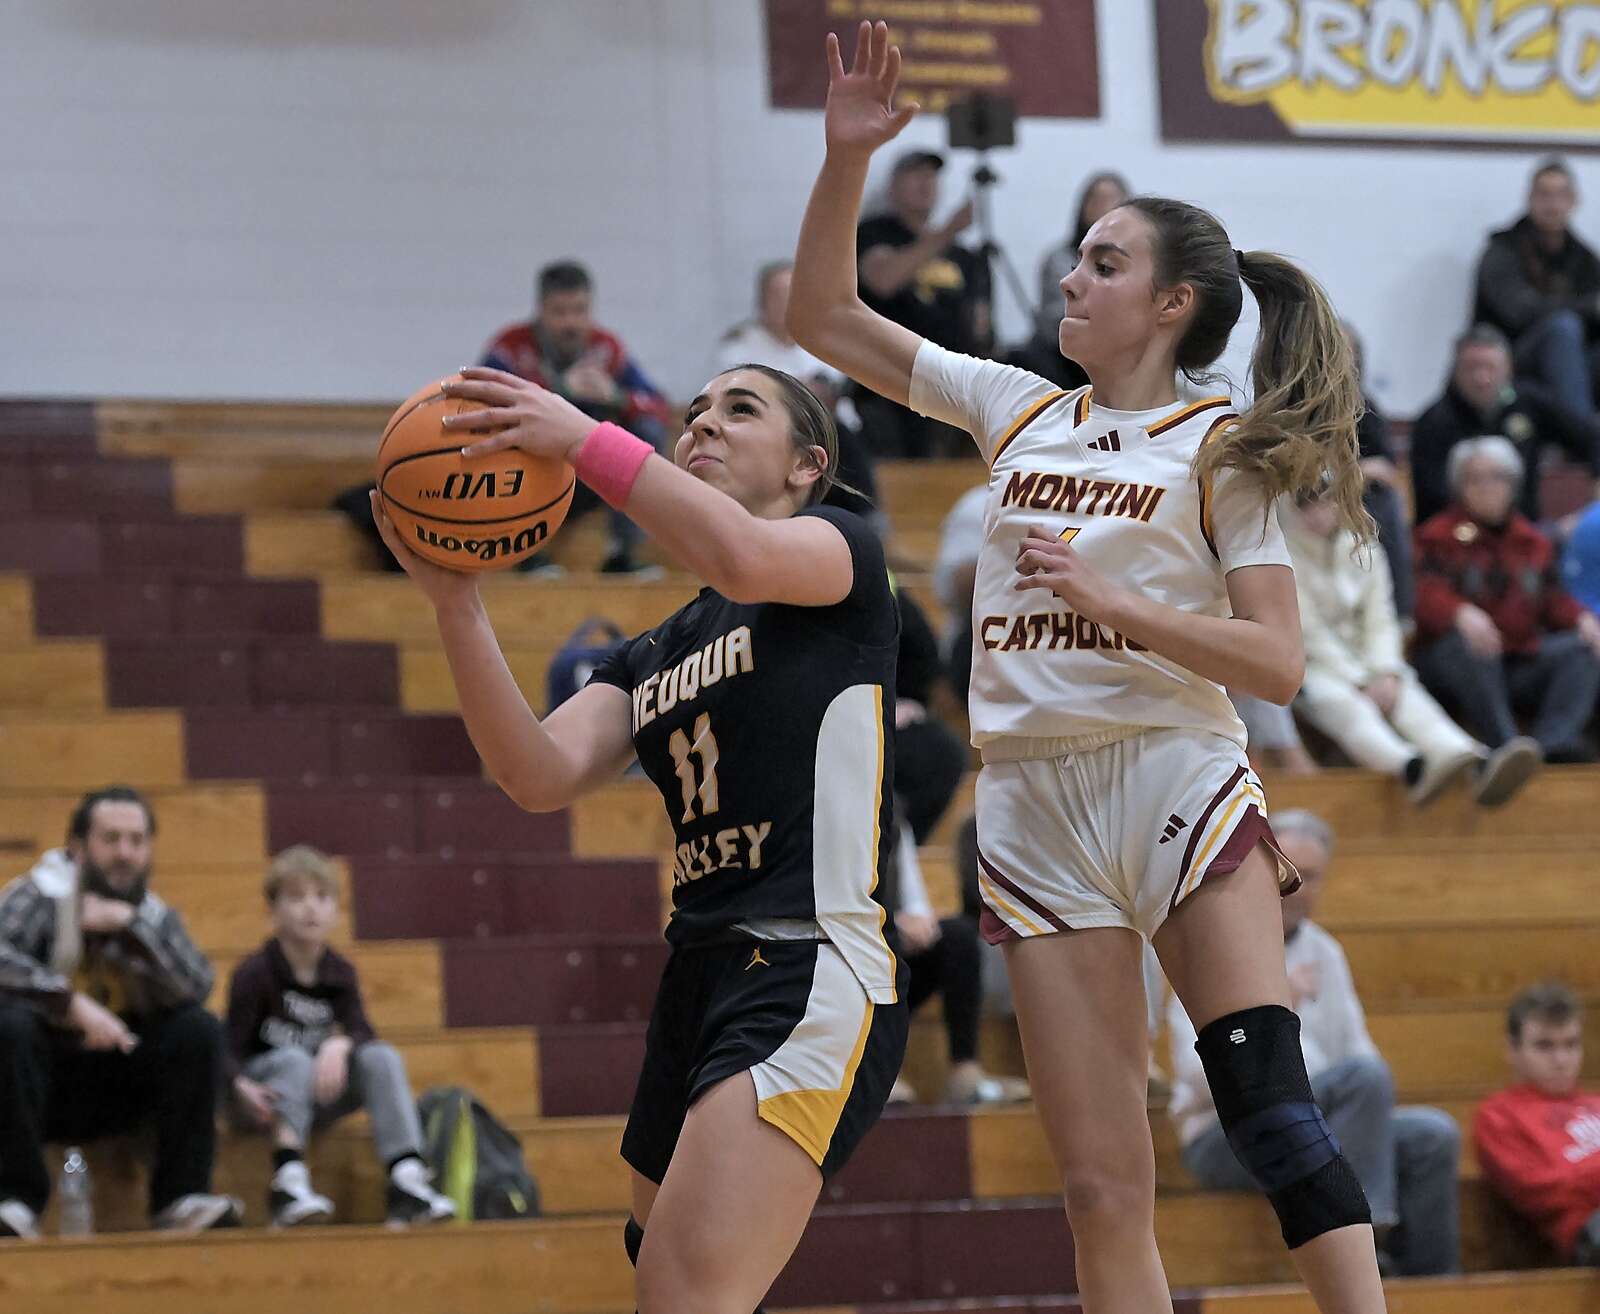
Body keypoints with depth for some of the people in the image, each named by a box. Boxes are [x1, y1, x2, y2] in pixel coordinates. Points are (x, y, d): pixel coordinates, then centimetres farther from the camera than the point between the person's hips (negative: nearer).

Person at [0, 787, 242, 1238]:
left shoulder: (153, 915, 6)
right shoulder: (40, 895, -8)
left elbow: (197, 986, -12)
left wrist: (130, 925, -20)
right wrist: (72, 1003, -35)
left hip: (115, 1093, 4)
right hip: (42, 1081, -4)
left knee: (200, 1030, -16)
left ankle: (181, 1195, -15)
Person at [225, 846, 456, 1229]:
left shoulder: (340, 973, 5)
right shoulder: (254, 973, -9)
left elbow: (362, 1033, -8)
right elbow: (231, 1049, -14)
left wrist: (340, 1044, -32)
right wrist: (242, 1087, -36)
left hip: (320, 1097, 4)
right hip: (267, 1096, -4)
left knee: (382, 1057, -21)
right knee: (296, 1059, -35)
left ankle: (407, 1180, -34)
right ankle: (288, 1181, -44)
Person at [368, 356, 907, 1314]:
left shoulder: (844, 551, 5)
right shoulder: (652, 658, 23)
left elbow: (745, 558, -21)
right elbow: (542, 775, 3)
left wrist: (584, 439, -23)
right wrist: (456, 605, -7)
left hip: (813, 976, -8)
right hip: (698, 977, 8)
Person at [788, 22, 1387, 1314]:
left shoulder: (1219, 449, 2)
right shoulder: (1018, 410, 14)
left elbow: (1277, 663, -5)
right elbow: (825, 314, 17)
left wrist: (1112, 601, -15)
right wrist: (848, 159, 5)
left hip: (1178, 777, -4)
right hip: (1036, 804, 4)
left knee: (1268, 1102, -21)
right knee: (1104, 1192, -1)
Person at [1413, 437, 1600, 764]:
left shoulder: (1533, 543, 20)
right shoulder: (1436, 537, 3)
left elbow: (1554, 599, 11)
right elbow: (1426, 593, -15)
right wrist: (1462, 614, -37)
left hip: (1521, 664, 5)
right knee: (1466, 643, -37)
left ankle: (1554, 740, -38)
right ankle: (1506, 745, -48)